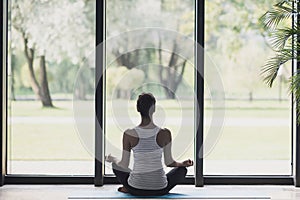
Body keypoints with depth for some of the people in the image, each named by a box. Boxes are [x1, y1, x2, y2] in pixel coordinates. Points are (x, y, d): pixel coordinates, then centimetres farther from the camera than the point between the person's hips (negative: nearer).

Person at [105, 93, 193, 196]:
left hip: (135, 188, 1)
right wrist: (183, 163, 18)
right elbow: (169, 162, -3)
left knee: (116, 165, 31)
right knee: (182, 169, 29)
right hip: (159, 189, -1)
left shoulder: (129, 134, -14)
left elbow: (124, 165, -5)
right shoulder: (165, 133, -14)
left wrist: (112, 159, 17)